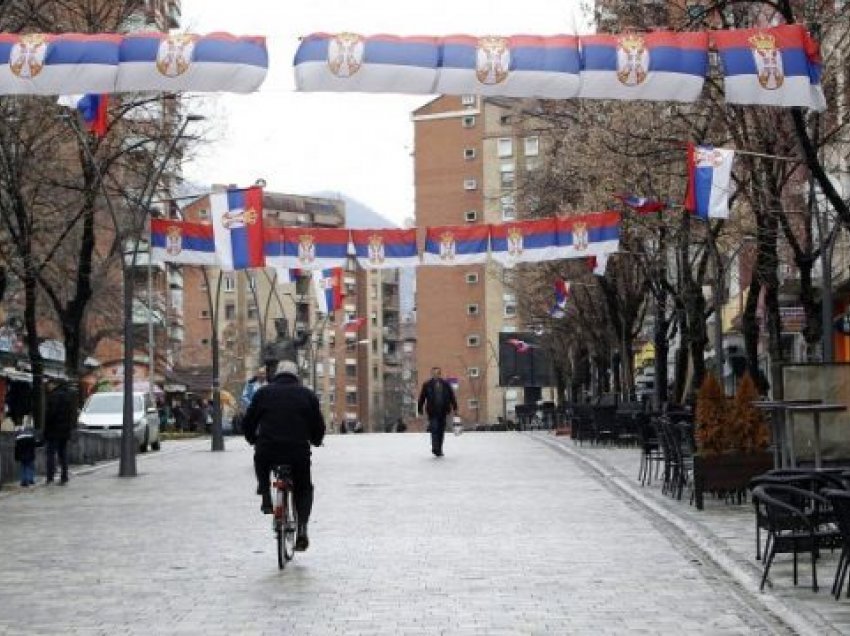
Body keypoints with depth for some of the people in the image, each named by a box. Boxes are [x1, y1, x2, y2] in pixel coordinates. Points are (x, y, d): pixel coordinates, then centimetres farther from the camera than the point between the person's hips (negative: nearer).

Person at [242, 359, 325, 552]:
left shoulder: (263, 392, 10)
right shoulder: (307, 394, 10)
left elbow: (248, 423, 11)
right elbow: (318, 426, 11)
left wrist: (253, 440, 30)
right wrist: (315, 441, 32)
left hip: (267, 451, 0)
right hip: (299, 452, 0)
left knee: (261, 462, 36)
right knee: (304, 489, 20)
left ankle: (266, 497, 17)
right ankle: (302, 527, 2)